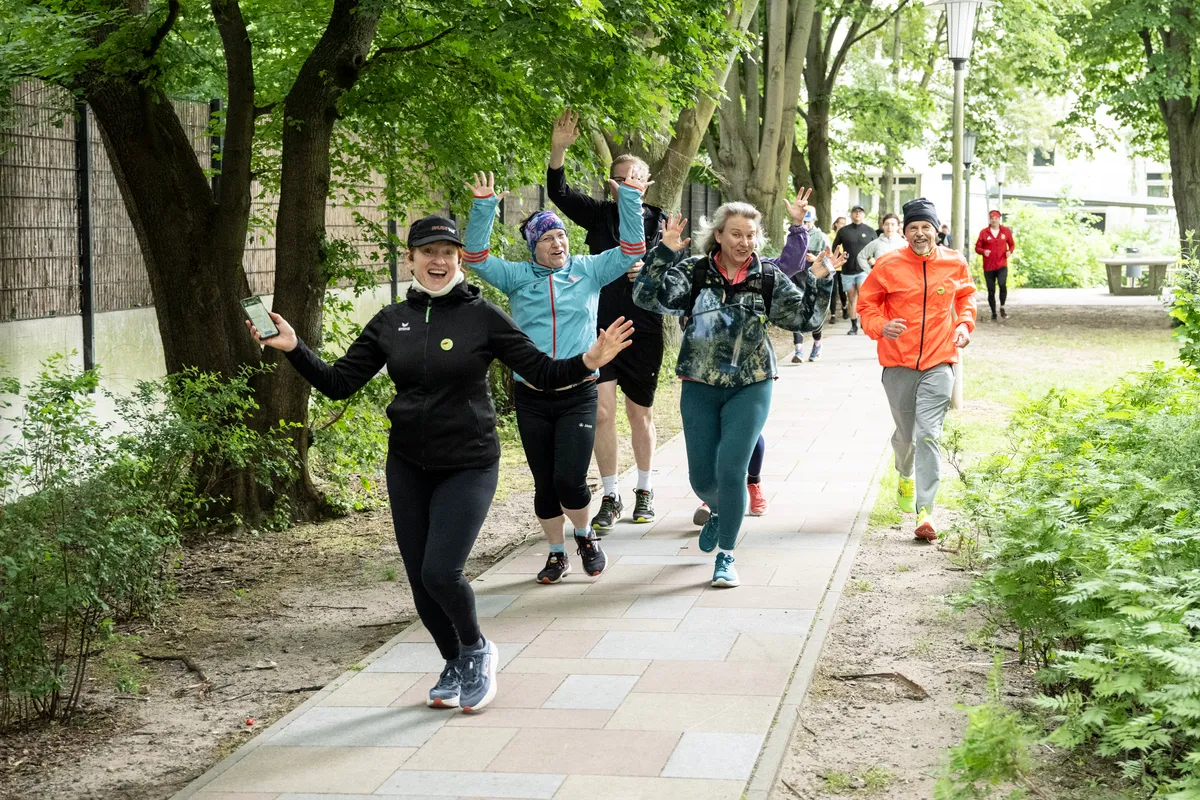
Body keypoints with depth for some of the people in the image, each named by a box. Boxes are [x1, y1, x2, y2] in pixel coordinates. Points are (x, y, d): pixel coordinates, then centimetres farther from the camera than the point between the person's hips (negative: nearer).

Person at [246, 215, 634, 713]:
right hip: (408, 467, 4)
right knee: (420, 580, 6)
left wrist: (589, 361, -23)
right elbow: (338, 383, 5)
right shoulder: (391, 322, 4)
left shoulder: (481, 316, -5)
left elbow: (543, 373, -6)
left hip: (468, 466, -4)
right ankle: (457, 666, 31)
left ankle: (476, 650, 14)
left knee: (441, 572, -16)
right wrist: (293, 349, -8)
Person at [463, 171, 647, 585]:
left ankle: (585, 535, 19)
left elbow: (632, 250, 0)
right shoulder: (518, 276, 4)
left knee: (569, 480, -11)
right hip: (531, 399, 1)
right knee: (544, 484, 8)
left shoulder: (588, 270, 4)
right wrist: (484, 207, -14)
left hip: (578, 395, -1)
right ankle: (556, 553, 26)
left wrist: (630, 198, -7)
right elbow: (476, 257, -4)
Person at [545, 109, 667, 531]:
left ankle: (644, 491, 28)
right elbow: (558, 193, -7)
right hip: (599, 326, 0)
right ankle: (610, 498, 4)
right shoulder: (600, 214, 5)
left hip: (643, 332, 0)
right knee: (601, 411, -7)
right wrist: (558, 150, -22)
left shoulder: (659, 222, 3)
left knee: (640, 414, 11)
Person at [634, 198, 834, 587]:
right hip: (699, 387, 1)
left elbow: (805, 318, 0)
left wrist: (819, 281, -14)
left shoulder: (768, 278, -2)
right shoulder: (694, 272, -5)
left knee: (731, 469, -10)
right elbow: (650, 297, -18)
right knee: (701, 477, 9)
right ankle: (720, 513, 45)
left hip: (750, 387, -1)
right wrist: (664, 253, -29)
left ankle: (725, 557, 5)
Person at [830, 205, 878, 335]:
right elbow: (835, 247, 16)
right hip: (847, 270, 2)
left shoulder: (870, 231, 4)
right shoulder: (843, 231, 5)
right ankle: (854, 326, 16)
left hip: (863, 269, -2)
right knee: (852, 300, 8)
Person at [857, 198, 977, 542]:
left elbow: (966, 295, 21)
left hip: (938, 362, 0)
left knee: (929, 434, -11)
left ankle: (925, 511, -13)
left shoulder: (955, 263, 2)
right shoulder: (888, 265, -5)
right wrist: (881, 326, -15)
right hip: (898, 362, 1)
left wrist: (965, 323, 4)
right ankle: (905, 477, 49)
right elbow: (866, 304, 4)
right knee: (905, 433, 15)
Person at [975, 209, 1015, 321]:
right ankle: (993, 313, 17)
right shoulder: (983, 232, 1)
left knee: (1002, 284, -24)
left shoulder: (1006, 231, 5)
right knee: (991, 291, 3)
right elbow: (977, 248, 5)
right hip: (988, 266, 1)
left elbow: (1012, 244, 15)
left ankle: (1002, 307, -5)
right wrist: (983, 251, -17)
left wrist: (1010, 251, -7)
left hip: (1002, 265, -1)